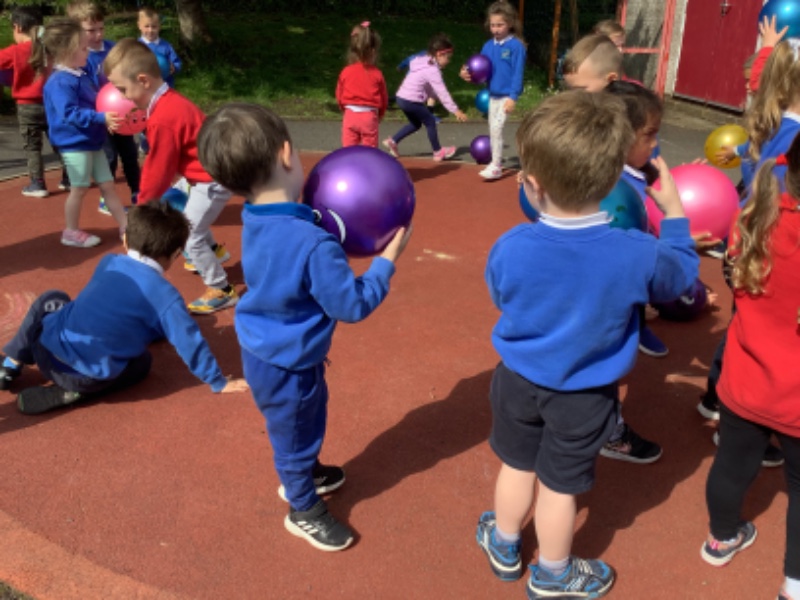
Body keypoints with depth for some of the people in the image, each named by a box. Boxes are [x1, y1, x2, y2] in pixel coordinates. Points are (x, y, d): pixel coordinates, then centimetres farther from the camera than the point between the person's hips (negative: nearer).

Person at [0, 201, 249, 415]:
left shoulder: (108, 262, 10)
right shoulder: (165, 295, -8)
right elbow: (190, 343, -8)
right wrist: (218, 382, 5)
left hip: (47, 350, 5)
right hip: (88, 378, -5)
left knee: (51, 300, 34)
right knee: (141, 363, 26)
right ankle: (73, 391, 5)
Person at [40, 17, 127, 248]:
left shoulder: (81, 76, 10)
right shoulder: (60, 82, -19)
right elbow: (70, 114, -27)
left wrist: (108, 117, 4)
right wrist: (101, 118, -34)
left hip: (92, 142, 9)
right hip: (75, 145, -9)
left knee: (107, 185, 11)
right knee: (79, 189, 2)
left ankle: (126, 227, 17)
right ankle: (71, 232, 18)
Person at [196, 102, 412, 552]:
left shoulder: (257, 222, -9)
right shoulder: (313, 244, -37)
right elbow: (353, 305, -26)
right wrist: (387, 261, -16)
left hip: (267, 354, 8)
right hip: (288, 366, -8)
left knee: (306, 424, 32)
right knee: (296, 435, 17)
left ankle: (303, 474, 58)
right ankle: (305, 510, 42)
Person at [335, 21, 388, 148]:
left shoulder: (345, 72, -1)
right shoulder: (377, 74, -5)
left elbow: (339, 96, 6)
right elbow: (384, 98, 2)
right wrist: (380, 115, 19)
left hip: (350, 115, 2)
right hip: (369, 117, -1)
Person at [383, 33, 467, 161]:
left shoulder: (425, 63, 13)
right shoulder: (432, 70, -17)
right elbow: (442, 93, -20)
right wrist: (455, 110, -18)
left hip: (402, 97, 9)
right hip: (411, 101, -9)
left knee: (415, 123, 24)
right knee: (430, 121, 5)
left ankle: (392, 141, 21)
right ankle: (438, 151, 14)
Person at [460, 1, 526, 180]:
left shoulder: (516, 46, -12)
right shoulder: (488, 46, 5)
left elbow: (518, 73, -14)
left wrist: (513, 97, -20)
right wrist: (468, 73, -14)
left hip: (507, 96, -7)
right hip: (492, 95, 7)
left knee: (496, 128, -13)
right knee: (493, 129, 13)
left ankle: (496, 166, -5)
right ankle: (496, 161, 27)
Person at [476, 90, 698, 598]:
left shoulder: (510, 248, -24)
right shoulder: (638, 254, -26)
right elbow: (682, 276, -2)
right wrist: (674, 210, 7)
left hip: (518, 381, 1)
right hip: (584, 396, -1)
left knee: (517, 466, 25)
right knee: (559, 485, 18)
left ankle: (505, 547, 49)